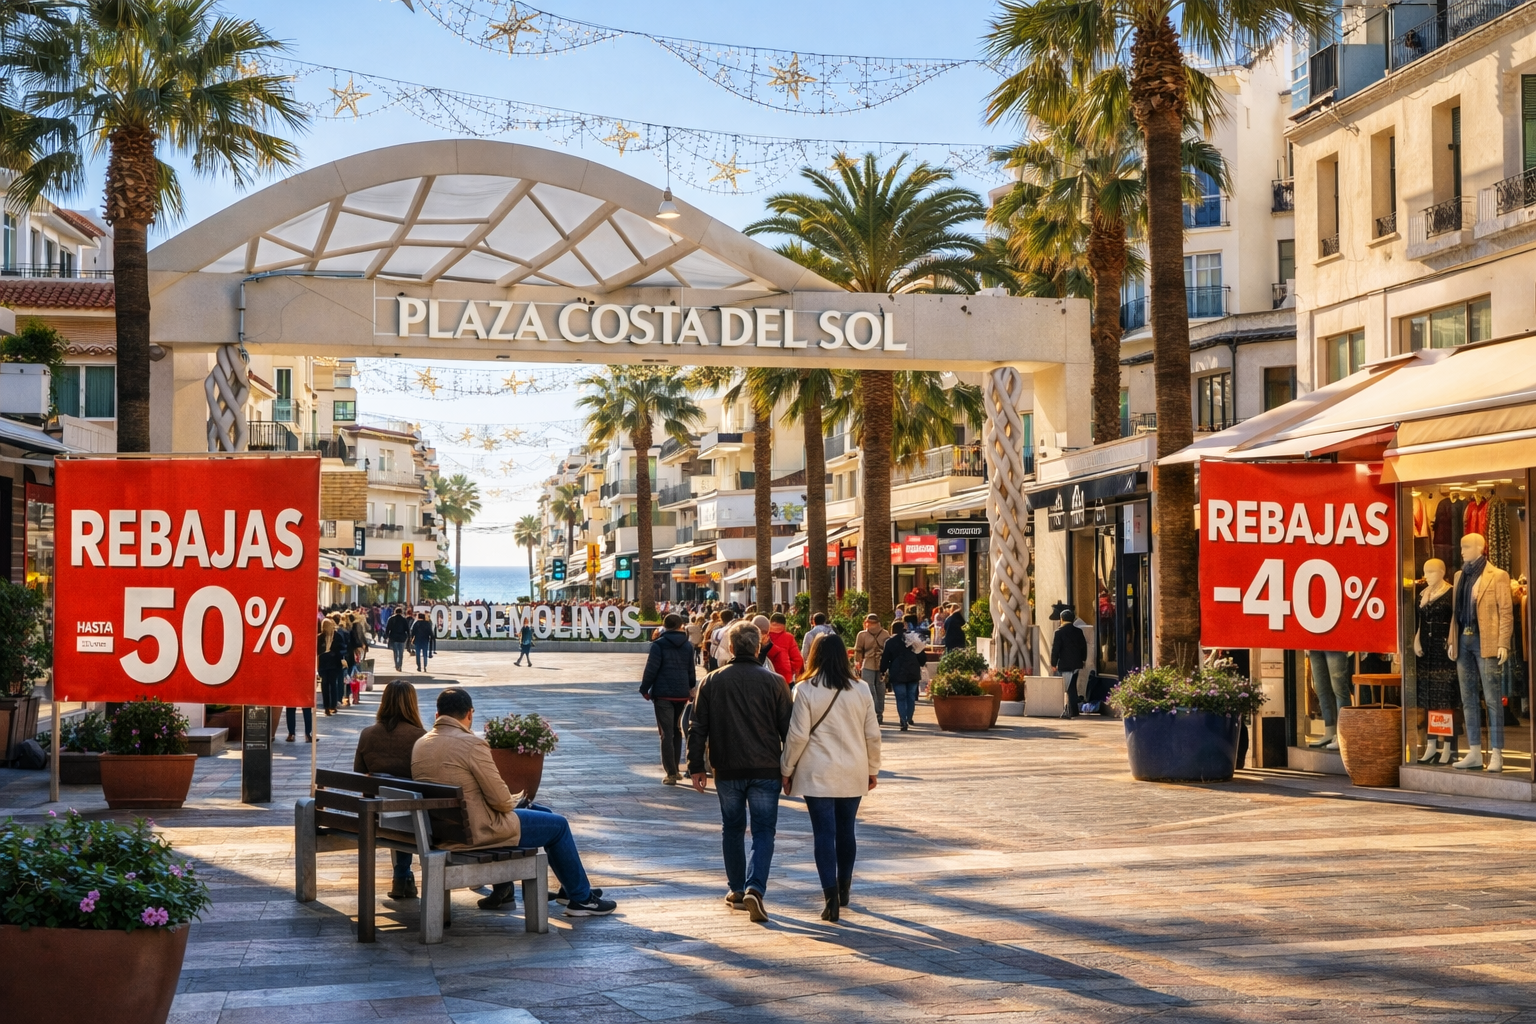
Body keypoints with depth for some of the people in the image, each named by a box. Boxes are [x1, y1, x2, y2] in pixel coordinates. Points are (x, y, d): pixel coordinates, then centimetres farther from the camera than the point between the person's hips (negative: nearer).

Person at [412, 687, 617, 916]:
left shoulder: (419, 745, 2)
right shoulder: (472, 744, -22)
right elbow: (501, 800, -20)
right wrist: (512, 803, 4)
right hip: (477, 832, -8)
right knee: (558, 825, 9)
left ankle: (501, 890, 39)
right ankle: (581, 899, 20)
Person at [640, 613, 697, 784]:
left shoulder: (659, 645, -6)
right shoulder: (688, 646, 8)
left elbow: (651, 669, -12)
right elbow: (691, 672, 13)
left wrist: (644, 689, -1)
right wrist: (691, 688, 28)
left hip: (663, 694, -4)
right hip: (682, 694, 4)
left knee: (666, 733, -3)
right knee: (676, 731, 19)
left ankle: (671, 774, -9)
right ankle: (675, 769, 22)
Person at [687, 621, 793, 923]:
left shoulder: (712, 681, 0)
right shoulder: (773, 682, -3)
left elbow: (698, 728, 1)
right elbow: (787, 728, 0)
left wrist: (696, 766, 8)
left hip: (727, 770, 1)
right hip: (765, 770, -1)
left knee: (732, 828, 16)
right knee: (763, 831, 3)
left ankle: (736, 890, 23)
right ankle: (755, 888, -14)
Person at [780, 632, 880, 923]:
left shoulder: (806, 690, -9)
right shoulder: (861, 690, 1)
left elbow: (798, 735, -9)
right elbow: (872, 734, 5)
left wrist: (787, 770, 2)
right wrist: (872, 769, 17)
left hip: (818, 774, -3)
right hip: (853, 774, 4)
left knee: (824, 834, -2)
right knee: (846, 831, 17)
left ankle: (831, 897, -9)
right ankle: (843, 889, 31)